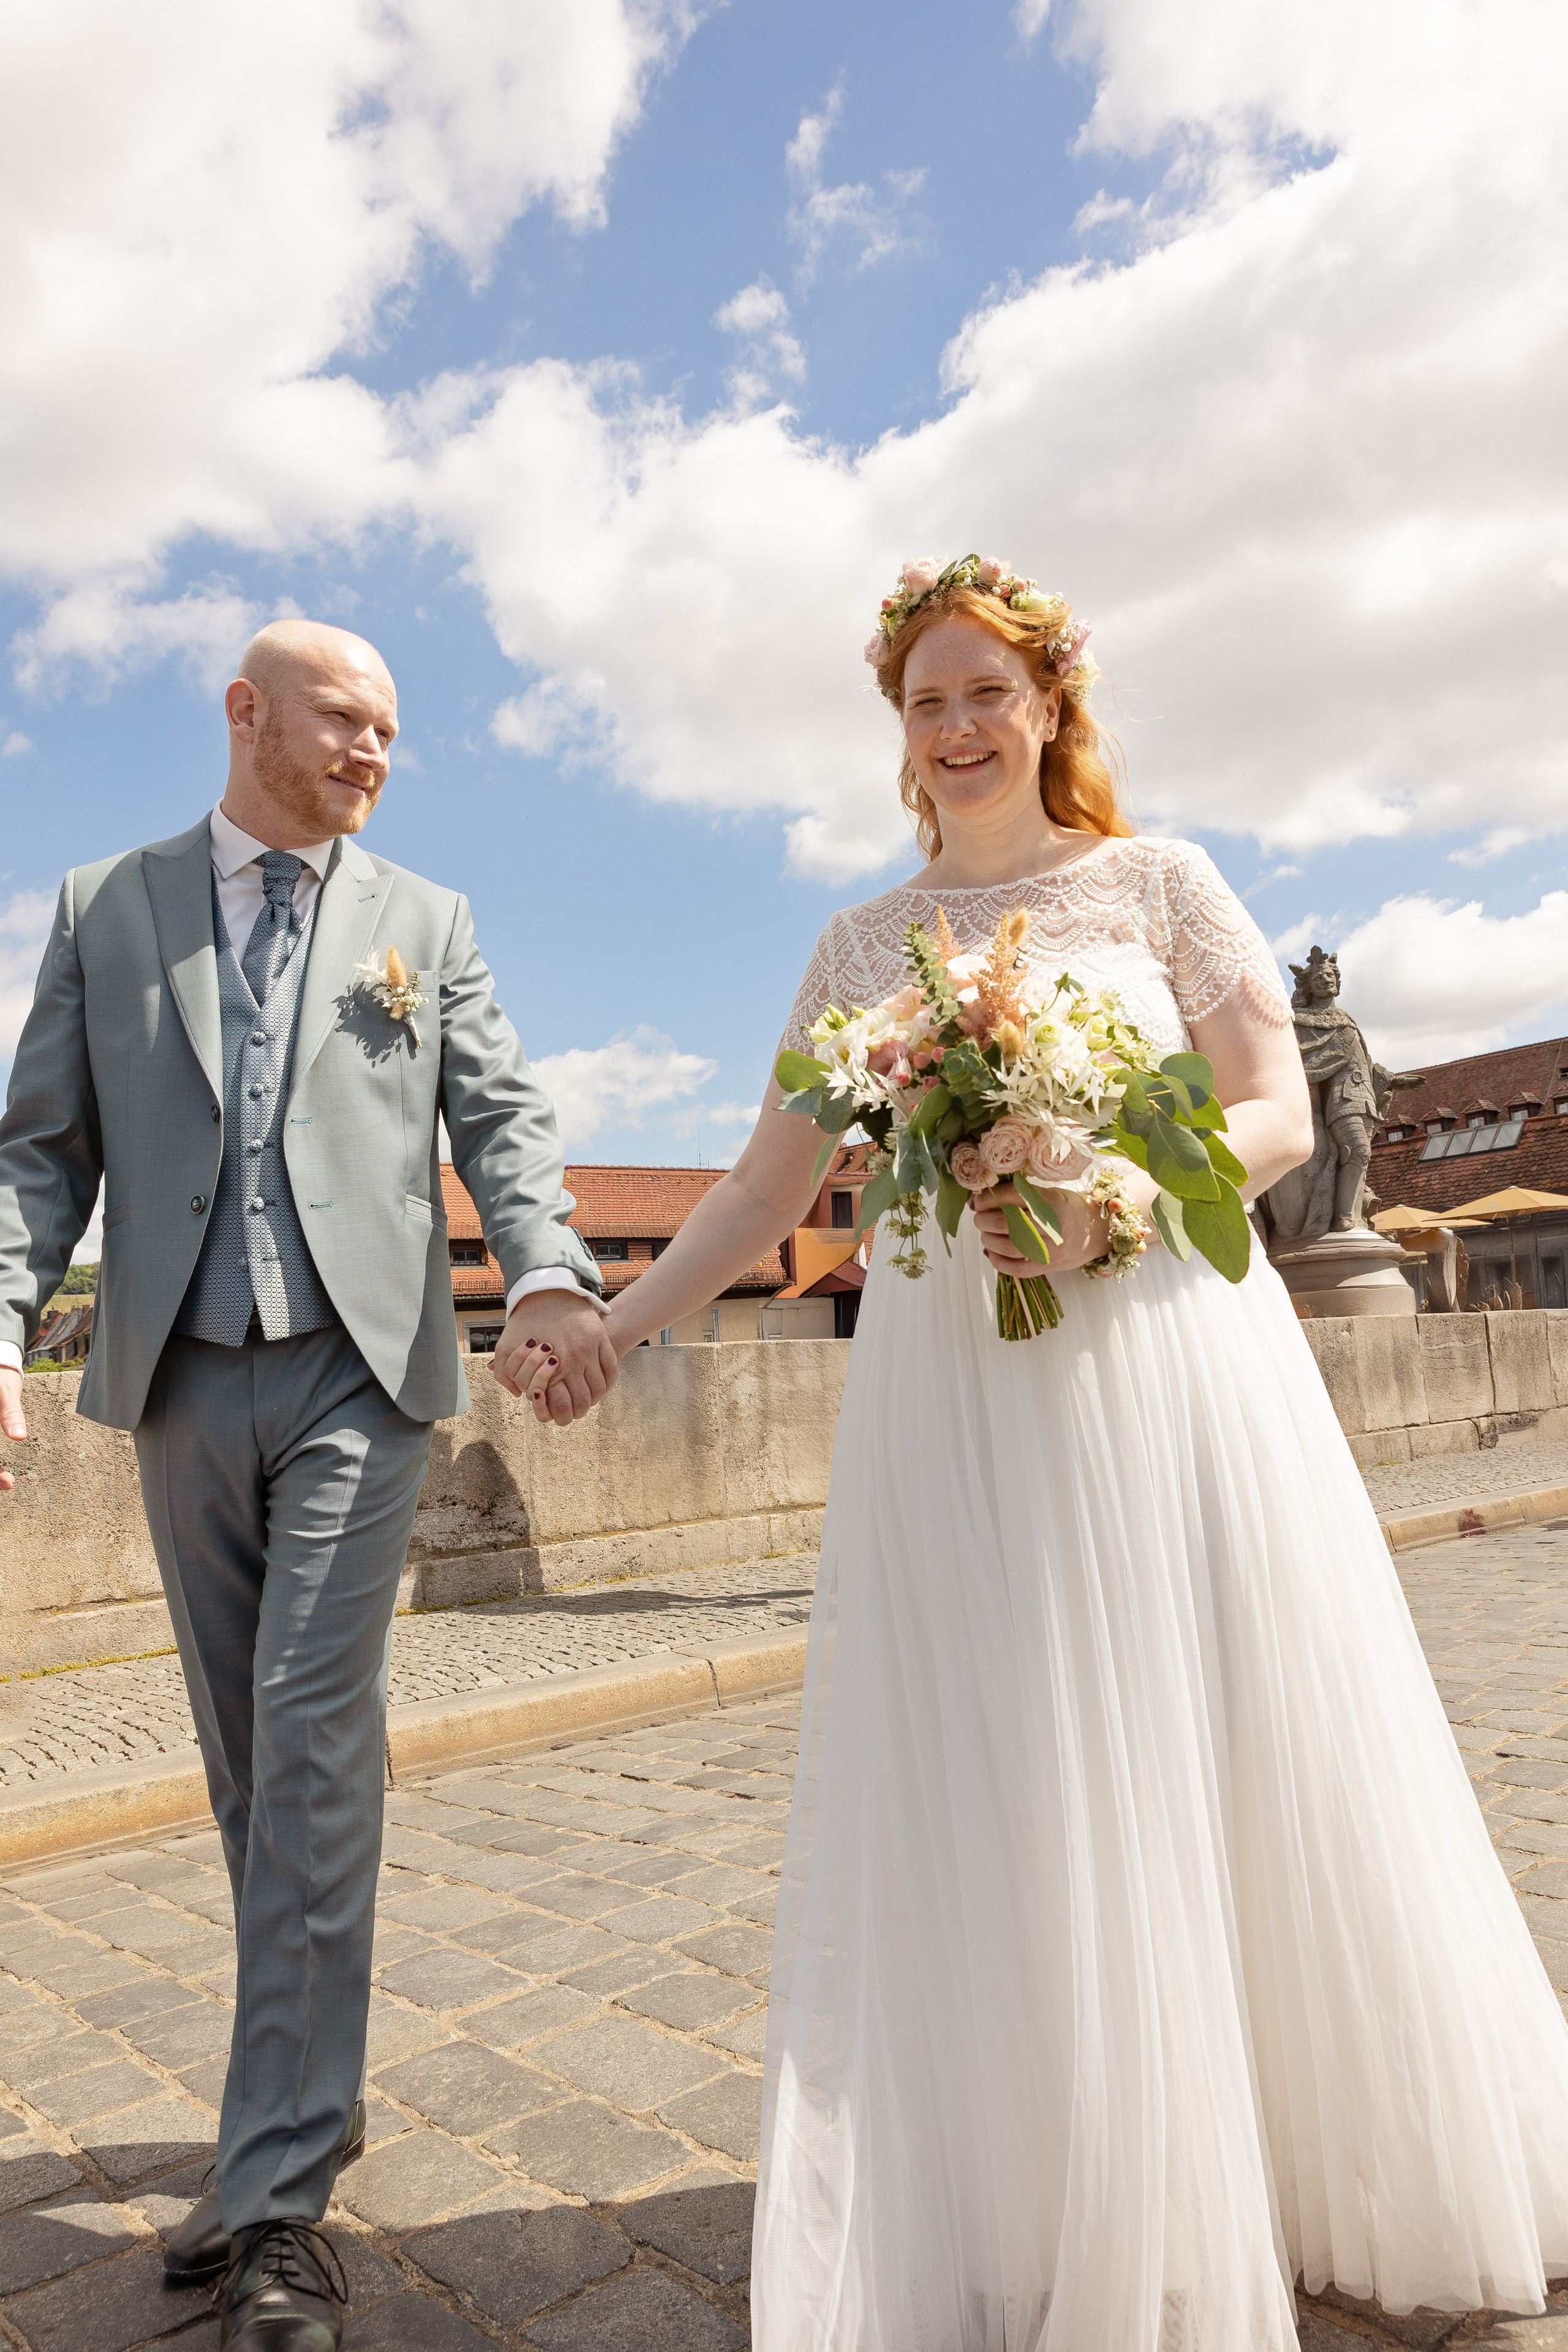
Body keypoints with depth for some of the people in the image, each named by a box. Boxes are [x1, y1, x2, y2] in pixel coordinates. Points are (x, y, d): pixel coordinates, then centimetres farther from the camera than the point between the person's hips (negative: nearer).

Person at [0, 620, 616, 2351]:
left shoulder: (427, 923, 11)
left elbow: (501, 1115, 1)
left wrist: (547, 1275, -18)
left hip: (359, 1377, -2)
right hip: (180, 1382, 2)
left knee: (314, 1749, -7)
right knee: (249, 1764, 12)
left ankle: (278, 2199, 3)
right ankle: (314, 2089, 30)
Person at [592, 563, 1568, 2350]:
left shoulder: (1159, 883, 6)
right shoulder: (860, 948, 11)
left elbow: (1281, 1119, 1)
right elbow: (768, 1188, 10)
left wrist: (1120, 1197, -17)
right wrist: (616, 1323, 5)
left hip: (1166, 1361, -1)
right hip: (948, 1391, 2)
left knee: (1228, 1783, 8)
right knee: (980, 1804, 4)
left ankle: (1353, 2163, 33)